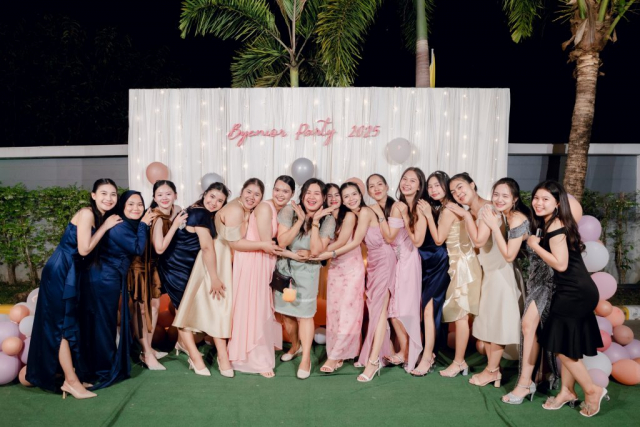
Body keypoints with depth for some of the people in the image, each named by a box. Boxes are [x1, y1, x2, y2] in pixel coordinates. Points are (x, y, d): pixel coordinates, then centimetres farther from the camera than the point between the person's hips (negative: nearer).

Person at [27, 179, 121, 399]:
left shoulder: (102, 216, 9)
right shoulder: (87, 213, -17)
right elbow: (84, 249, -22)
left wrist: (107, 225, 1)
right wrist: (105, 226, -15)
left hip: (71, 273, 9)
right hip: (60, 272, -9)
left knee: (69, 323, 15)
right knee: (63, 325, -4)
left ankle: (68, 376, 27)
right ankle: (71, 381, 2)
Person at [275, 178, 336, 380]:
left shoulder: (327, 220, -10)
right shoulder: (289, 211, -10)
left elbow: (317, 250, -19)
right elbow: (281, 242, -18)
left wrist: (315, 222, -24)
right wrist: (301, 220, -24)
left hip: (307, 271, -2)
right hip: (284, 268, 2)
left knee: (304, 313, -5)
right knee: (286, 312, 12)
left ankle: (306, 358, 10)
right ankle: (295, 346, 38)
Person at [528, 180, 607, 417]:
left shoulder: (554, 226, -18)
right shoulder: (557, 224, 12)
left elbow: (560, 264, -23)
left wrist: (535, 245, -16)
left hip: (575, 293, -10)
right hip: (576, 291, 10)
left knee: (561, 345, 2)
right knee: (567, 345, 16)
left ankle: (592, 390, 14)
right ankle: (567, 391, 26)